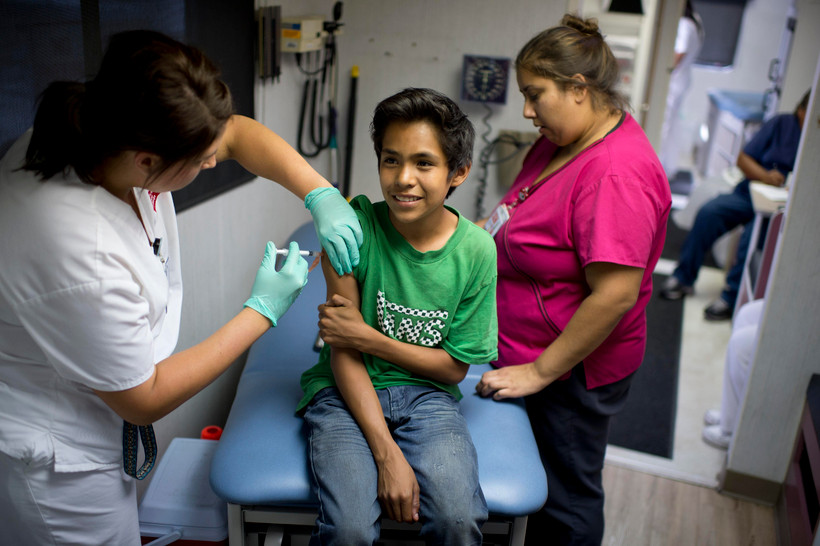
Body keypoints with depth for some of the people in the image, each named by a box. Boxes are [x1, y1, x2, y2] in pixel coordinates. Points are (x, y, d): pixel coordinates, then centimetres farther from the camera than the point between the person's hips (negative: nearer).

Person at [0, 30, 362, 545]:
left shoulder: (103, 132, -18)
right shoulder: (88, 268, -39)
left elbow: (237, 133, -4)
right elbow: (145, 401, -23)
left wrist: (322, 196, -15)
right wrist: (264, 309, -21)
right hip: (56, 464, -7)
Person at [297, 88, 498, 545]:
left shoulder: (476, 249, -8)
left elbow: (455, 367, -1)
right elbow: (344, 352, -11)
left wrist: (369, 338, -14)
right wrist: (387, 453, -19)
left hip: (427, 392, 1)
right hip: (349, 391, -1)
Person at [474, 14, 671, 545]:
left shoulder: (617, 173, -29)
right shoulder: (565, 138, 3)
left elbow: (615, 294, -31)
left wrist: (540, 371, -23)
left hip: (572, 372, -9)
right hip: (527, 353, 9)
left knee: (566, 502, 15)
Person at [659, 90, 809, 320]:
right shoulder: (781, 124, 6)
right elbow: (743, 158, 5)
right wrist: (765, 175, -14)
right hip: (751, 192, 4)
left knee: (752, 235, -33)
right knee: (709, 213, -21)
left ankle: (732, 298, -19)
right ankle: (683, 278, -10)